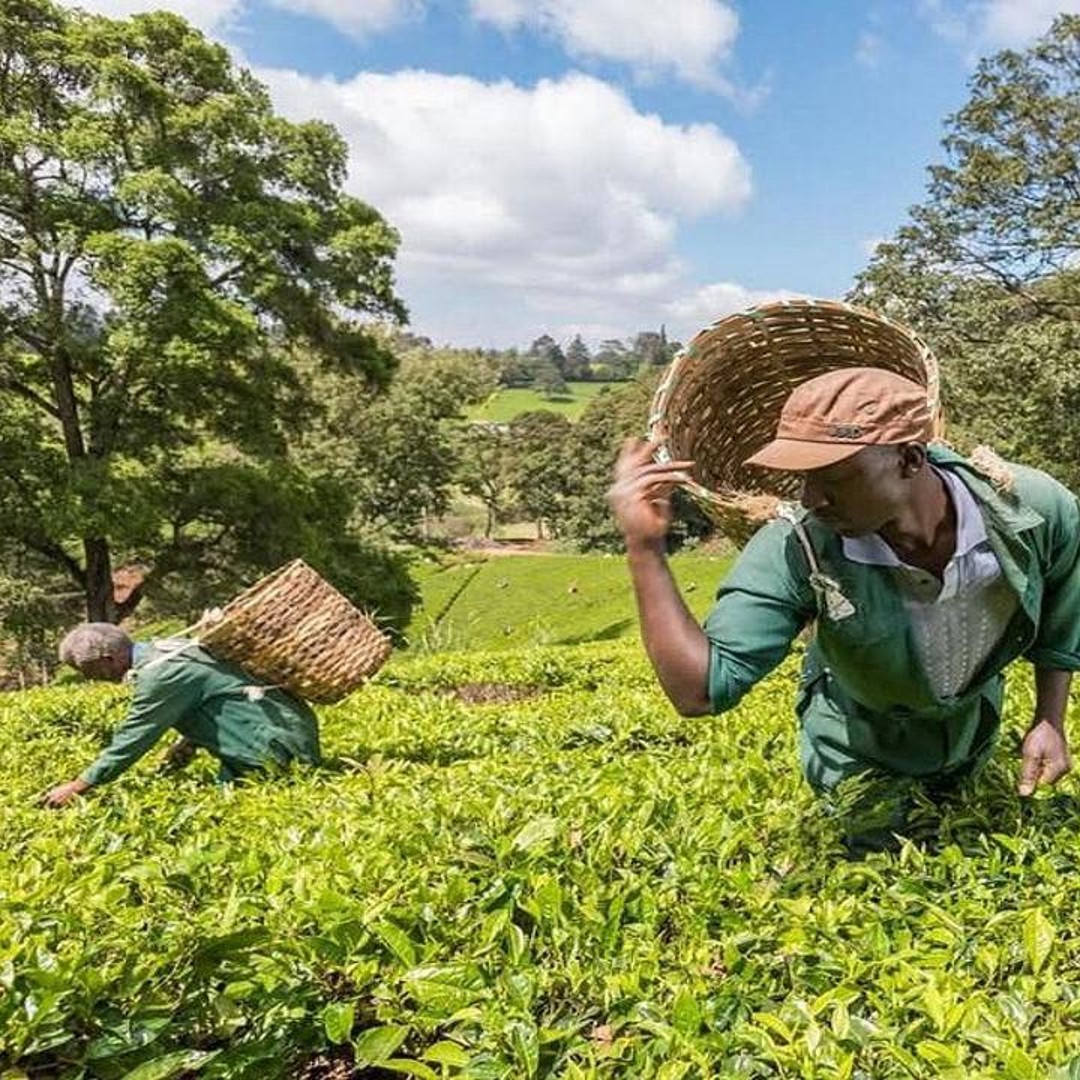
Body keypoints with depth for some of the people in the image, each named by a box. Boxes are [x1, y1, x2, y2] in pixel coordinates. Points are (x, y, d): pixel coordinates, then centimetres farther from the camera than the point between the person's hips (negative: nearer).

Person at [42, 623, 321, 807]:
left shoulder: (159, 674, -20)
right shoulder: (163, 650, 10)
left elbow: (131, 739, -15)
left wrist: (77, 787, -7)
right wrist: (191, 741, 4)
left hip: (277, 738, -10)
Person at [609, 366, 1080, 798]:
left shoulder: (1036, 509, -30)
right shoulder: (793, 549, -38)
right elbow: (700, 690, -42)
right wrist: (644, 548, -48)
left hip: (974, 741, 3)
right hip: (859, 759, -2)